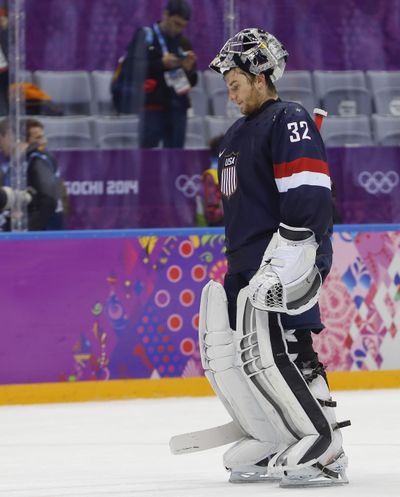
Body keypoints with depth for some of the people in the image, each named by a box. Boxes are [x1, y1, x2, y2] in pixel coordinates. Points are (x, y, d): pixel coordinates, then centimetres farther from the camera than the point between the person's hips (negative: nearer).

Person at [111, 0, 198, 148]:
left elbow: (191, 81, 17)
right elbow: (132, 68, -9)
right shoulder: (145, 36, 1)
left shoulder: (183, 44, 14)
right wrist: (161, 64, -16)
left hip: (177, 107, 5)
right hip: (152, 106, -5)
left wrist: (189, 69, -4)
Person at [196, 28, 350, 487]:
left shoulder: (290, 121, -9)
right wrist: (235, 262, 28)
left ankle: (324, 449, -15)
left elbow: (308, 197, -20)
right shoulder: (236, 136, 23)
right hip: (245, 267, 10)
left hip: (286, 261, -10)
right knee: (223, 352, 7)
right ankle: (271, 442, 15)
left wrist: (284, 262, -26)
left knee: (267, 354, -18)